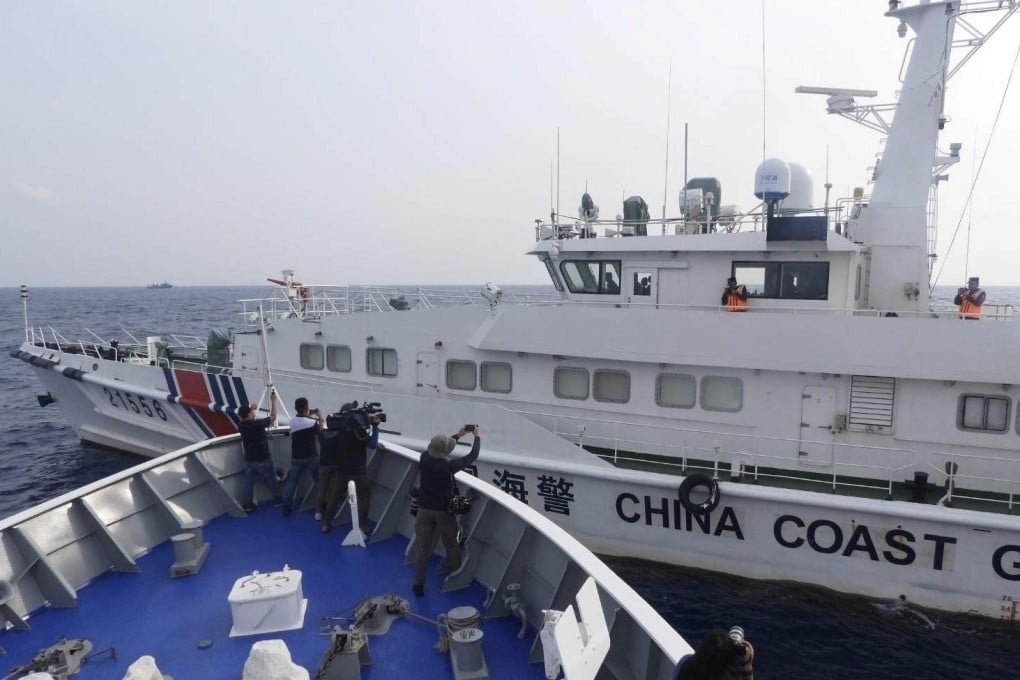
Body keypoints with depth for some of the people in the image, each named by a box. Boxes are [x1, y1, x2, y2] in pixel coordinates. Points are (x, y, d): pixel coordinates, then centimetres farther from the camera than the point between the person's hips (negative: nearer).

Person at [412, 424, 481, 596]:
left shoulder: (424, 458, -13)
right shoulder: (448, 465, -25)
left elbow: (437, 447, 8)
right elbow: (472, 456, -15)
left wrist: (458, 435, 15)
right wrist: (477, 436, 0)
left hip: (425, 509, 3)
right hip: (443, 511, -3)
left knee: (422, 546, 11)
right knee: (452, 545, 18)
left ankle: (418, 584, 17)